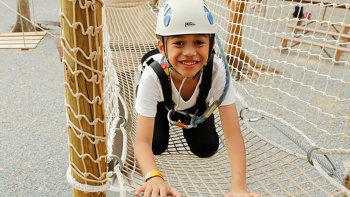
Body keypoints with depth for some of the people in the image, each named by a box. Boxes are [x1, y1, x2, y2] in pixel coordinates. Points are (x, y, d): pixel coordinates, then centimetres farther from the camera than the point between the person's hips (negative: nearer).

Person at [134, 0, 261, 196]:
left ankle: (187, 123, 26)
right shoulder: (153, 76, -43)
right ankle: (166, 121, 20)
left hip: (196, 104, 1)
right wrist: (154, 177, -63)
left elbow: (233, 132, -40)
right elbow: (143, 141, -43)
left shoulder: (217, 70, -40)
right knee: (156, 146, -12)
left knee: (207, 149, -5)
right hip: (162, 103, -1)